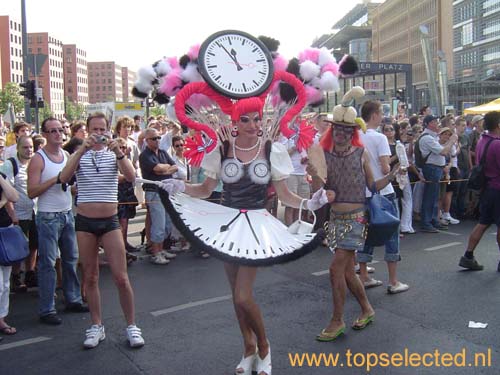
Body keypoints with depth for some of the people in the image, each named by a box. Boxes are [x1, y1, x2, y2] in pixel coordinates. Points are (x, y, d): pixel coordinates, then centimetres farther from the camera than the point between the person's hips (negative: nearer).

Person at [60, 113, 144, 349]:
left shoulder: (115, 153, 3)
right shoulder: (79, 155, 3)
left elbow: (131, 177, -15)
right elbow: (63, 178, -16)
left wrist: (118, 152, -27)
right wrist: (83, 149, -22)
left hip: (110, 221, -1)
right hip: (85, 222, 1)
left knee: (121, 278, -3)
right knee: (90, 277, 10)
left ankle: (131, 326, 11)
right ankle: (96, 326, 23)